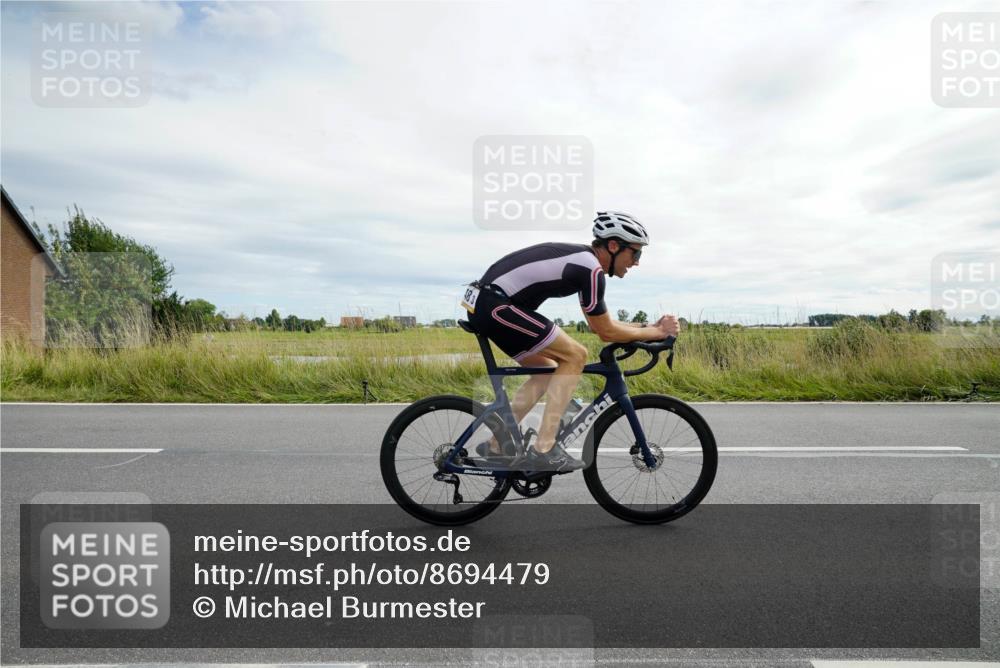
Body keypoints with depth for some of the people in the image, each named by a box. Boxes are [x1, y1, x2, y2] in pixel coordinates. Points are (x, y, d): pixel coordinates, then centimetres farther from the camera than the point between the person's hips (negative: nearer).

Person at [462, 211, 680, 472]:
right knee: (575, 355, -7)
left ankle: (496, 446, 21)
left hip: (483, 303, 10)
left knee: (548, 370, 17)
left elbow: (599, 324, 24)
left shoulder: (582, 259, 18)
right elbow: (606, 332, -5)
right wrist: (657, 332, 5)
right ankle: (543, 450, -5)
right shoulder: (590, 268, -12)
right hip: (496, 306, -10)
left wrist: (649, 327, 21)